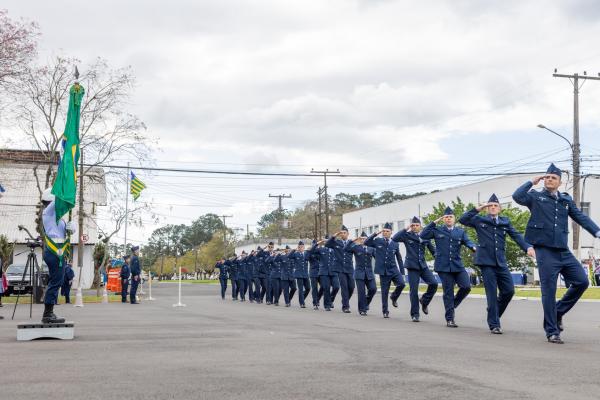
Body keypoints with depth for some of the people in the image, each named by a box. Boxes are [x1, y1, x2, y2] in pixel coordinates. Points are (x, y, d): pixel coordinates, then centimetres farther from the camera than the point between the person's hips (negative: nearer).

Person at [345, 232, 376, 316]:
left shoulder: (371, 248, 11)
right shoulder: (356, 247, 3)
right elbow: (345, 249, -10)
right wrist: (352, 241, -16)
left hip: (369, 273, 2)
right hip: (360, 273, -2)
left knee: (373, 289, -7)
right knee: (361, 292, -4)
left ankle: (366, 303, 19)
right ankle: (362, 309, 7)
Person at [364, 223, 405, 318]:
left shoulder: (395, 244, 7)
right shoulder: (377, 241, 4)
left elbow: (399, 259, 11)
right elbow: (366, 242, -4)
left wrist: (402, 272, 8)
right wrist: (375, 234, -12)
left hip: (394, 269, 1)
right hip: (383, 271, -1)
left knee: (401, 284, -21)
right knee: (384, 292, 2)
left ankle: (394, 297, 8)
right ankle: (385, 311, 16)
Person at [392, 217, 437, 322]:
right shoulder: (407, 235, -1)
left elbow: (432, 249, 13)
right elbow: (394, 238, -16)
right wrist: (406, 230, -15)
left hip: (423, 265, 3)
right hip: (412, 266, -3)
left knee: (434, 283, -14)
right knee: (414, 290, -3)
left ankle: (424, 301, 13)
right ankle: (415, 314, 8)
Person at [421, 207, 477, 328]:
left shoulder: (460, 231, 12)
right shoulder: (437, 231, 6)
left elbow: (467, 241, -2)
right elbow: (423, 235, -5)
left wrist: (474, 247, -24)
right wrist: (434, 222, -5)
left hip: (457, 265, 2)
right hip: (443, 266, -2)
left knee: (466, 286, -10)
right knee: (448, 291, -1)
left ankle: (452, 304, 17)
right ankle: (450, 319, 7)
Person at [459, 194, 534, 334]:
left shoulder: (505, 221, 13)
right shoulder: (479, 220, 7)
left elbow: (516, 236, 2)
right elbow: (462, 220, -6)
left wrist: (528, 247, -15)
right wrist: (478, 209, -12)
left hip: (501, 262, 3)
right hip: (486, 261, -3)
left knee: (509, 290, 0)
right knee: (492, 293, -5)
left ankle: (494, 313, 25)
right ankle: (494, 325, 4)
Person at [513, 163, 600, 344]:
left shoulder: (566, 200, 15)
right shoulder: (536, 197, 3)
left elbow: (581, 217, 8)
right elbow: (517, 196, -14)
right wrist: (532, 182, -5)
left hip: (563, 251, 5)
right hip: (545, 251, -5)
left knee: (582, 281, 1)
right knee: (549, 292, -3)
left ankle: (559, 312, 21)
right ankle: (552, 332, 7)